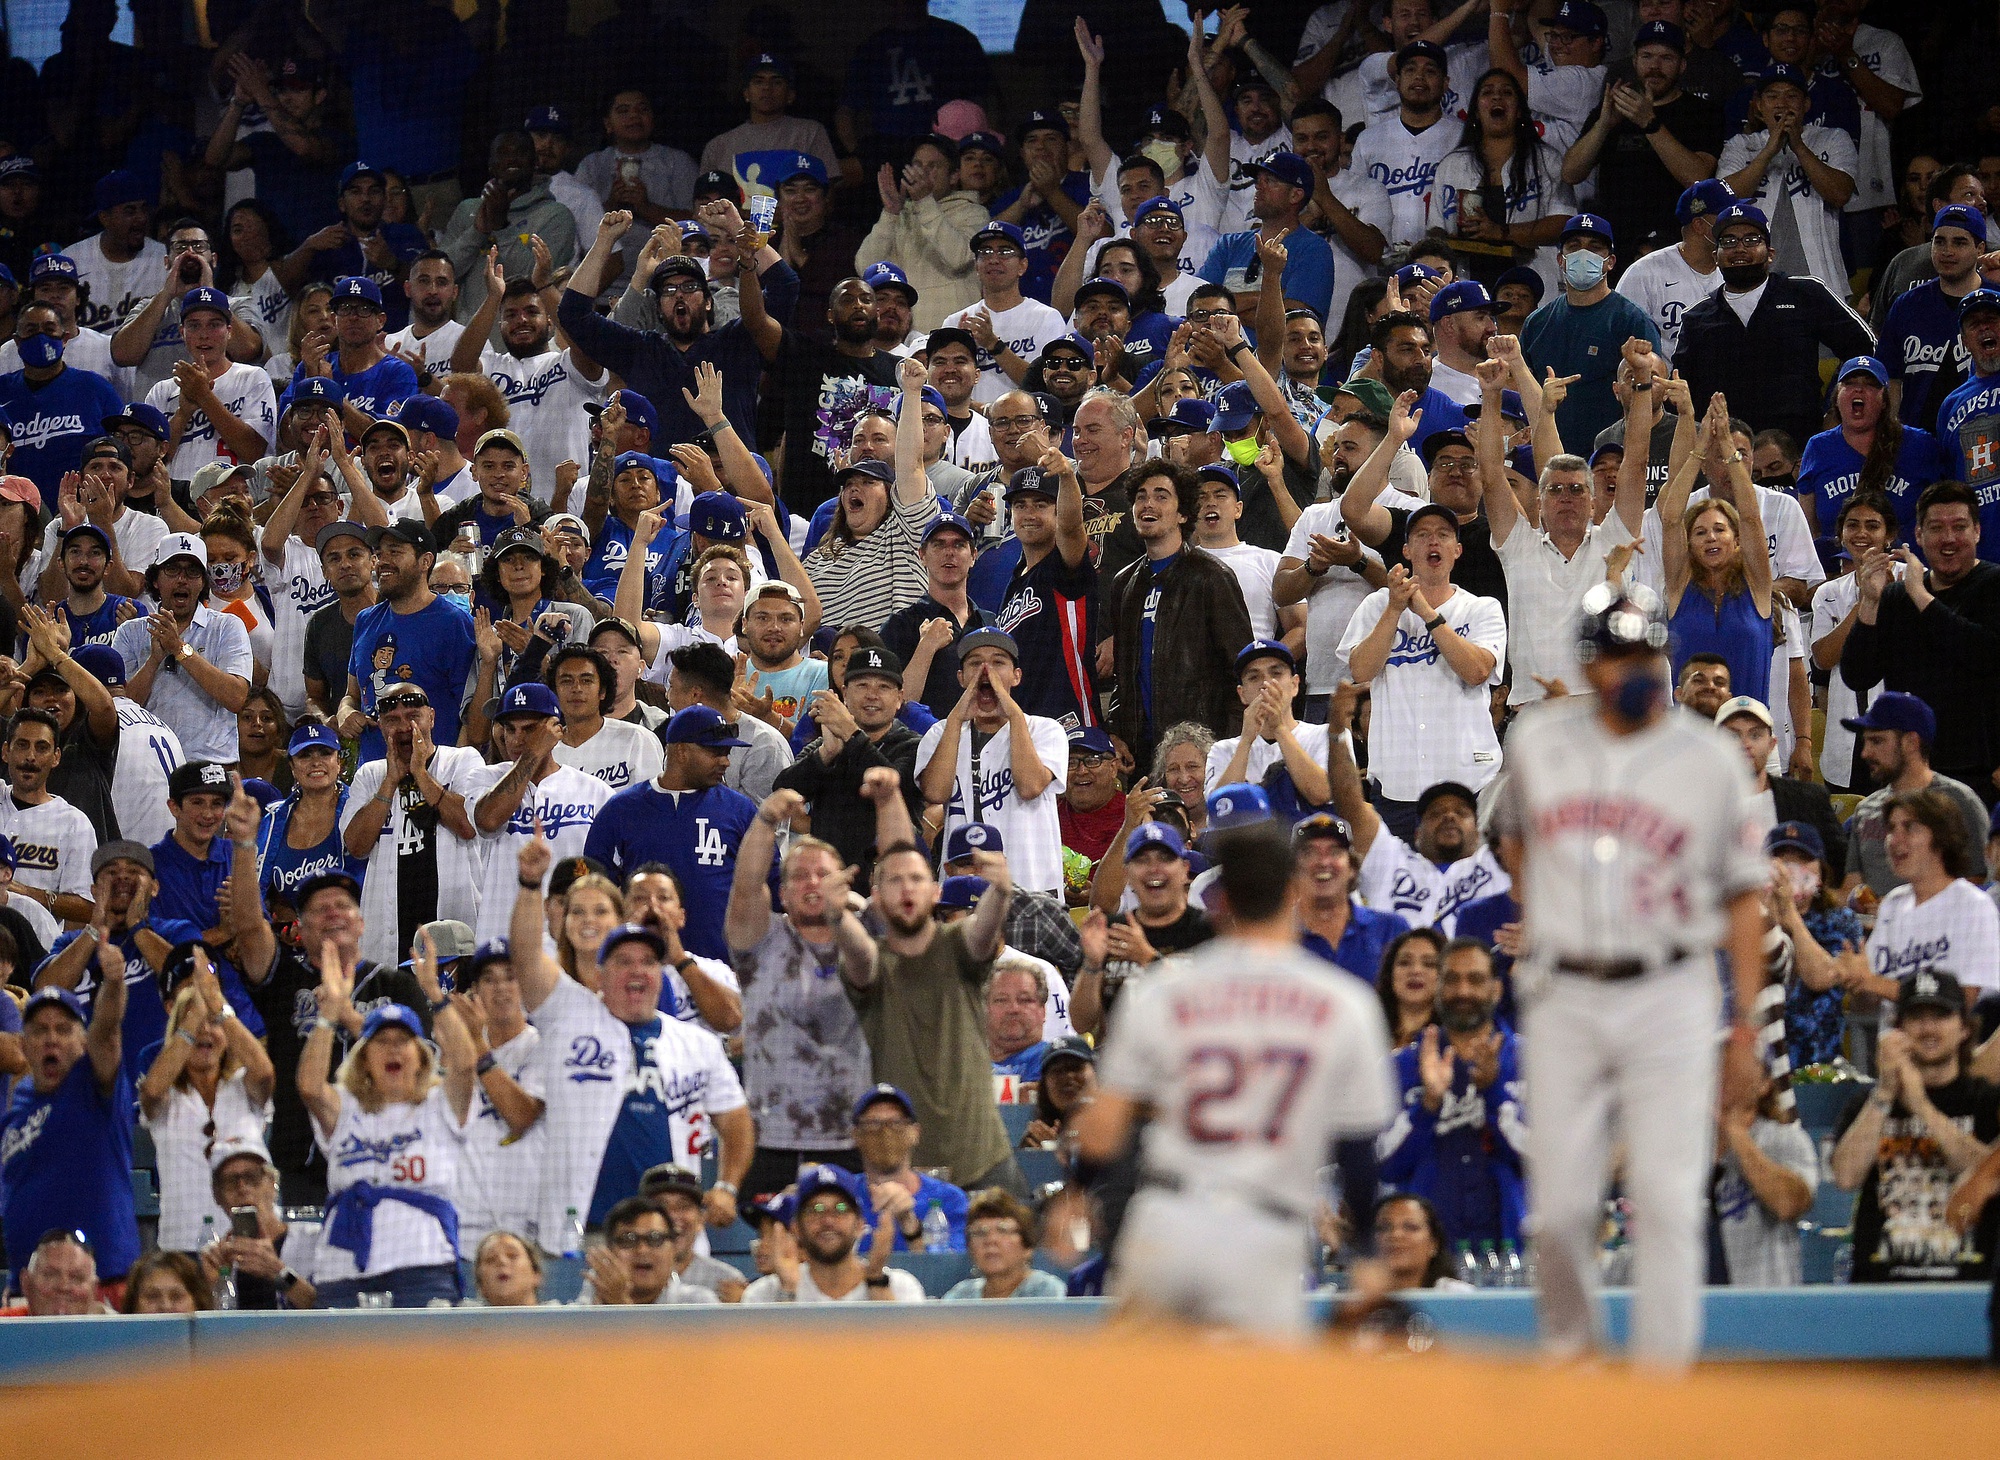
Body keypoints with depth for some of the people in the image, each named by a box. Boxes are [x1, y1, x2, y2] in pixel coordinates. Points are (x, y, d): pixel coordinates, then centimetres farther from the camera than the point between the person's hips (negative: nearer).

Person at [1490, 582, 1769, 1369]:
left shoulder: (1710, 759, 0)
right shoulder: (1538, 740, 5)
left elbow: (1743, 896, 4)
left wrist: (1745, 1024, 0)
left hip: (1669, 999, -2)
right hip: (1562, 1000, 2)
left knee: (1668, 1200, -10)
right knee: (1559, 1207, 2)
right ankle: (1568, 1348, 24)